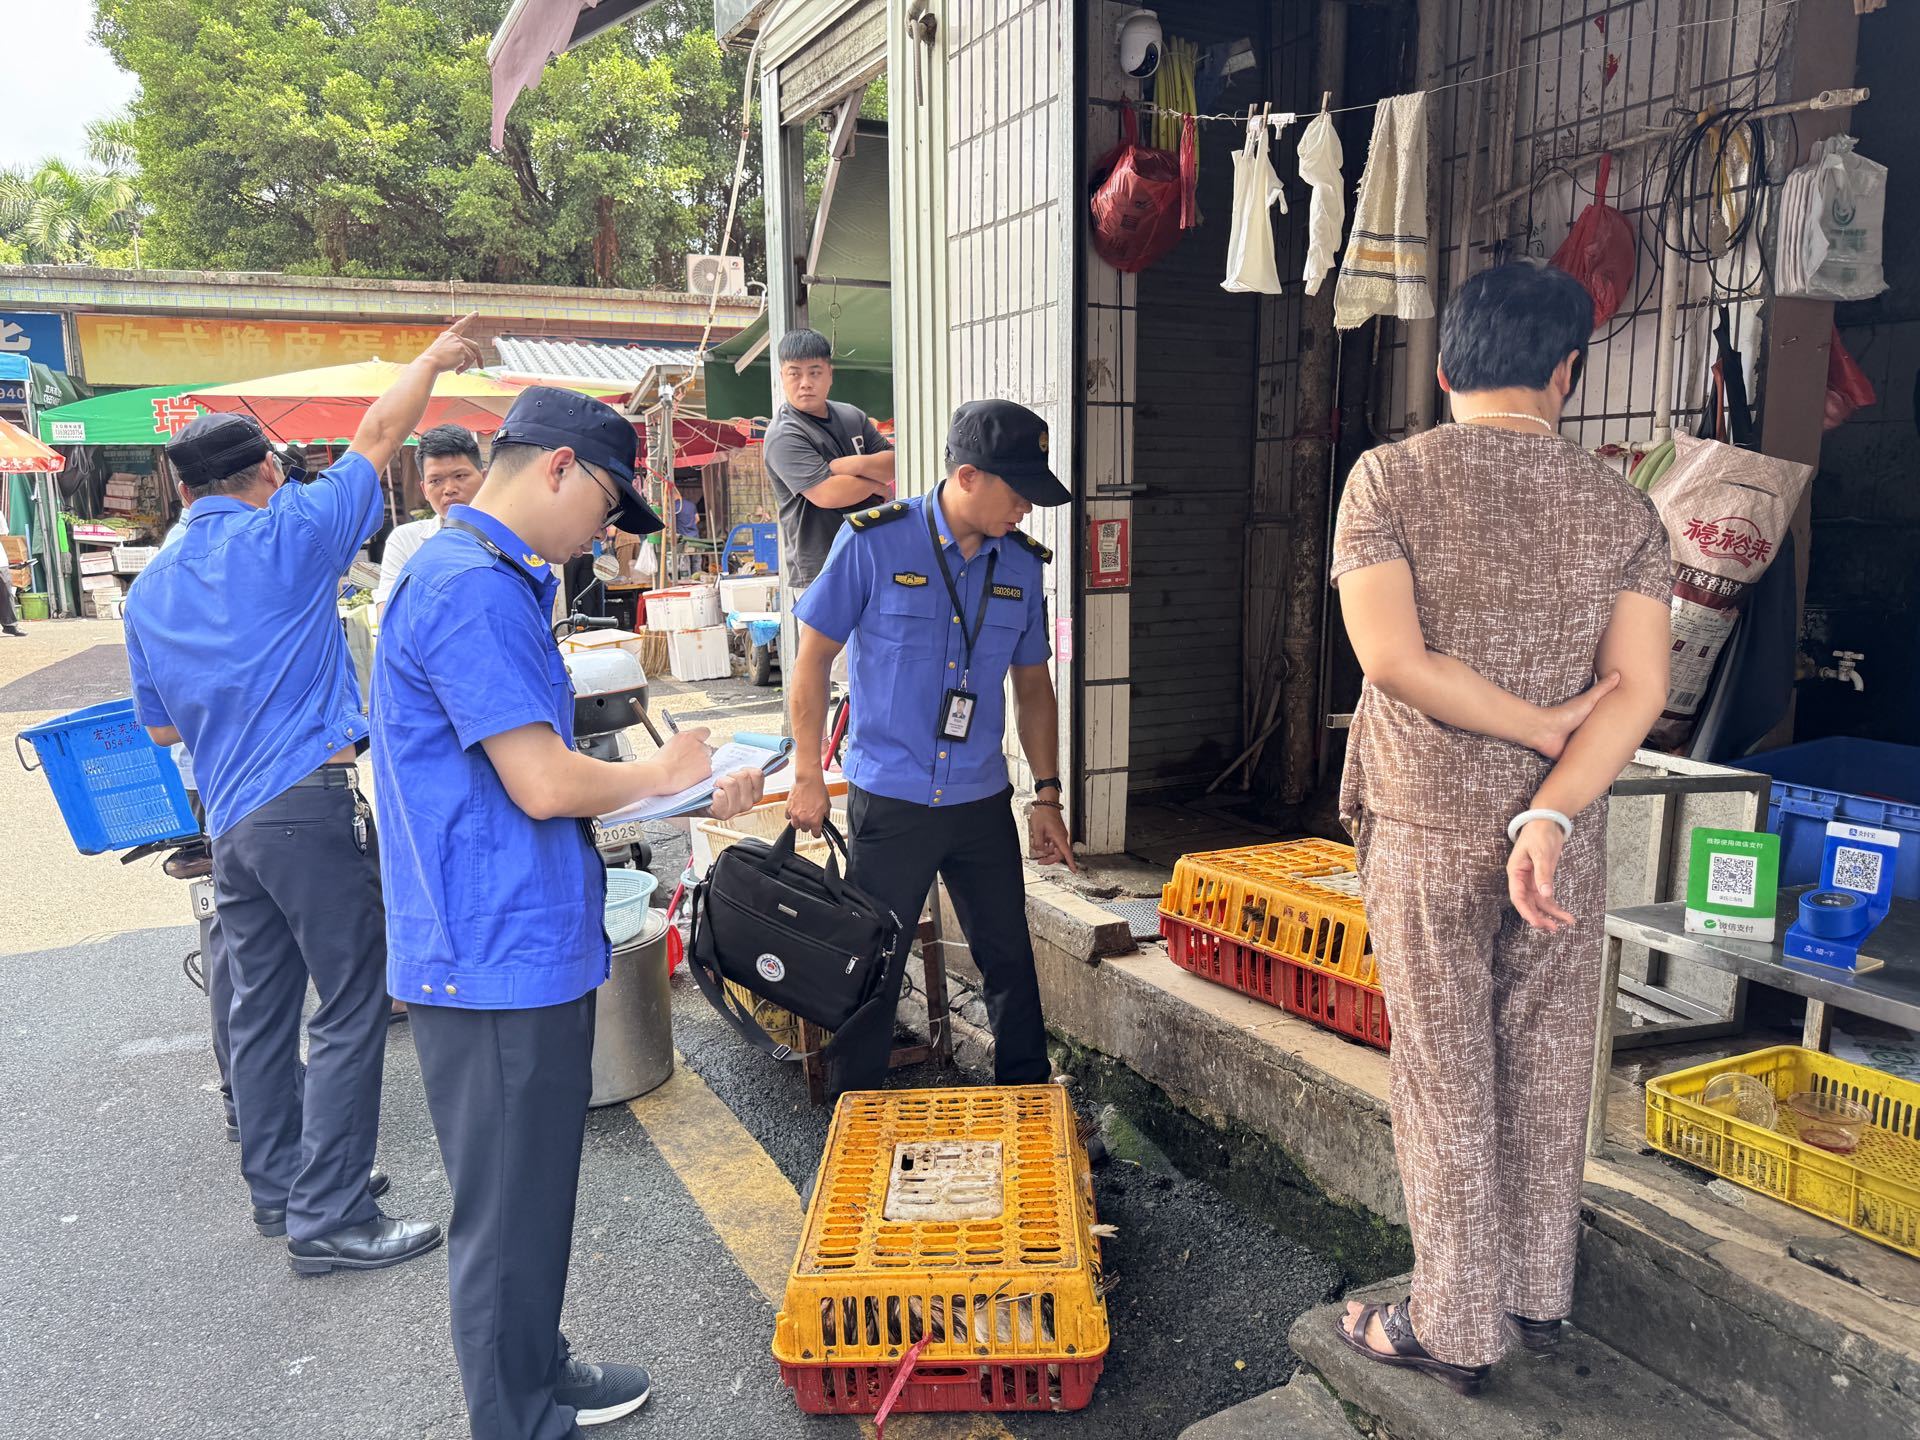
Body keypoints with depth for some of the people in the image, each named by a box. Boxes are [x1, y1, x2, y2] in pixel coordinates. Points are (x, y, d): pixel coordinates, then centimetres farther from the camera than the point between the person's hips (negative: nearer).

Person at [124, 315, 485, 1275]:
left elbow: (162, 727, 20)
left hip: (229, 821, 8)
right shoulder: (289, 535, -5)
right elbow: (379, 434, 3)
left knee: (261, 1007, 16)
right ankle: (329, 1220, 1)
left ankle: (279, 1185, 29)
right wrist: (436, 356, 16)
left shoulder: (149, 592, 13)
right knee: (350, 1009, -3)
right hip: (309, 802, -7)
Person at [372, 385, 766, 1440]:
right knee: (508, 1213, 6)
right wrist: (662, 774, -6)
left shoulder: (491, 580, 15)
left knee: (532, 1194, 23)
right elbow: (545, 784, -24)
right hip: (500, 963, -11)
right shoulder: (474, 586, -19)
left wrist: (692, 793, 11)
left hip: (523, 950, 11)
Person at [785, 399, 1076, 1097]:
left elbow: (1033, 684, 11)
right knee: (871, 968, 8)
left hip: (983, 802, 4)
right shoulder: (875, 541, -11)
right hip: (889, 801, -4)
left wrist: (1047, 796, 8)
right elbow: (813, 655, -4)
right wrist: (807, 775, -4)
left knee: (1011, 961, 13)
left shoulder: (1022, 562, 2)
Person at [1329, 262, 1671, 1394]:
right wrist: (1552, 814, -15)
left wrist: (1543, 722, -8)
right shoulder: (1622, 506, 1)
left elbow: (1393, 657, -18)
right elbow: (1640, 688, -9)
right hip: (1564, 838, 3)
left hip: (1426, 833, -3)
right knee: (1548, 1071, 17)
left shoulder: (1390, 478, -8)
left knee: (1447, 1081, 8)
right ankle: (1540, 1298, 35)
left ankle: (1455, 1329, 23)